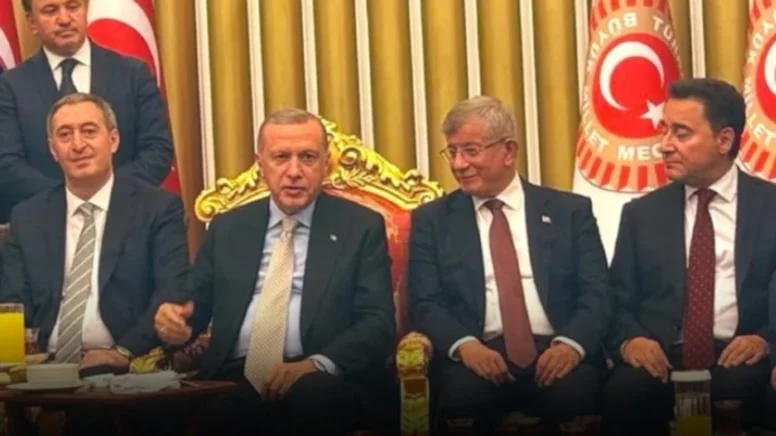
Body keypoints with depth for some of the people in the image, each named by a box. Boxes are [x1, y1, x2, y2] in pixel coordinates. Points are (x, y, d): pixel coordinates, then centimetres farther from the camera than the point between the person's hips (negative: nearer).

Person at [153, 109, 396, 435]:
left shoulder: (362, 226, 9)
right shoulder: (227, 228, 19)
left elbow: (378, 323, 0)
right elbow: (195, 303, 18)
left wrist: (317, 365, -18)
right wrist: (174, 322, -7)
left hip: (316, 382, -2)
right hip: (233, 378, 3)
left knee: (318, 397, -38)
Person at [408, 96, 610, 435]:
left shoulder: (570, 211, 14)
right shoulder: (432, 220, 15)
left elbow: (595, 294, 5)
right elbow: (425, 303, 5)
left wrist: (571, 344, -16)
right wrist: (464, 345, -16)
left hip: (555, 353, 0)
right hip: (477, 356, 0)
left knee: (573, 393, -33)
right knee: (462, 394, -34)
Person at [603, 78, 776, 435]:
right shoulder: (641, 214, 17)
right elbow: (619, 298, 13)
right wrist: (629, 339, -10)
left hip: (740, 358, -1)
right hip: (660, 359, 1)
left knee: (743, 391, -36)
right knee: (622, 393, -33)